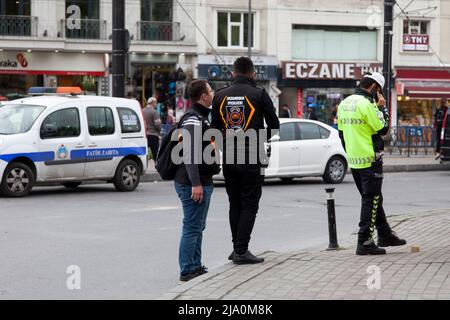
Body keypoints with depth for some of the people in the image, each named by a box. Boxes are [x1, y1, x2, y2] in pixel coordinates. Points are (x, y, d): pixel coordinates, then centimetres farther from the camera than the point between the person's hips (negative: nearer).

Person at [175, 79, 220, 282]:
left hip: (202, 183, 11)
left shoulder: (202, 119, 18)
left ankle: (196, 267, 22)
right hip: (194, 184, -11)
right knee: (192, 227, -8)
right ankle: (187, 271, -5)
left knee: (198, 227, 15)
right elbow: (189, 155, -24)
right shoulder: (192, 121, -16)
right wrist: (196, 183, -27)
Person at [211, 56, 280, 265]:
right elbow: (274, 126, 3)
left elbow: (215, 127, 7)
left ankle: (237, 248, 17)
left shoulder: (220, 96, 5)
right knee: (249, 205, 0)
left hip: (228, 157, 4)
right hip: (251, 158, -4)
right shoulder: (259, 94, -5)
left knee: (235, 204, 15)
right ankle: (241, 252, -5)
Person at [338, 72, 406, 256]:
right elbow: (383, 129, -14)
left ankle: (384, 234, 28)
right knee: (371, 200, -3)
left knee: (374, 199, 19)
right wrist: (382, 107, -3)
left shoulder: (344, 103, 10)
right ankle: (364, 243, -4)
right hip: (370, 160, -9)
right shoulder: (366, 103, -17)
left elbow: (341, 132, 17)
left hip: (354, 160, 9)